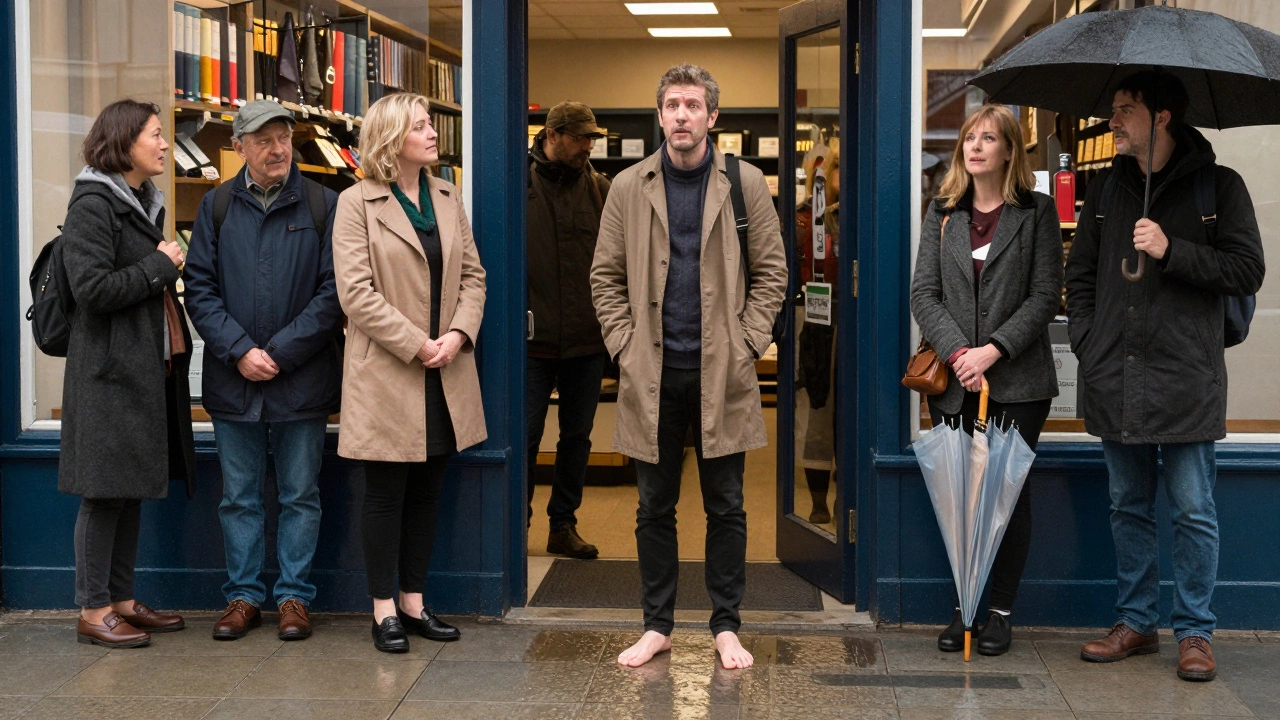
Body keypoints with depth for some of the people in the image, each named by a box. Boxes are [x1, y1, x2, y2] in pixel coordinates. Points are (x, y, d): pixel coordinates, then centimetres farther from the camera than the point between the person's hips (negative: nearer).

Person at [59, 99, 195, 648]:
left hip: (151, 369, 9)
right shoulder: (93, 205, -11)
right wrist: (160, 266, -13)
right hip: (111, 371, -9)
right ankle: (93, 611, 5)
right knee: (105, 492, -3)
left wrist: (169, 271, 8)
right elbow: (93, 288, -20)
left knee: (133, 489, 12)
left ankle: (122, 600, 20)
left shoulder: (145, 203, 17)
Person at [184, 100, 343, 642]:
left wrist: (280, 352, -11)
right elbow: (200, 288, 1)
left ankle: (294, 597, 17)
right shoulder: (217, 207, 5)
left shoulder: (322, 206, -1)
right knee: (239, 497, 10)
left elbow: (333, 291, -5)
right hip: (232, 381, 2)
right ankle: (243, 595, 20)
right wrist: (239, 351, -11)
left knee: (300, 495, 7)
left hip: (303, 380, -2)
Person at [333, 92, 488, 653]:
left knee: (428, 492, 11)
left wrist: (459, 334, -8)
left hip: (446, 376, 6)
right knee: (386, 494, 2)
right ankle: (384, 611, 11)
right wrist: (417, 345, -17)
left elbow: (472, 275, 10)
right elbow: (356, 291, -13)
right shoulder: (357, 203, -7)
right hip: (386, 375, -5)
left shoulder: (448, 198, 11)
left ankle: (413, 601, 20)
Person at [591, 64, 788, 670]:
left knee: (725, 507, 7)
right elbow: (606, 276, 7)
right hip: (652, 374, 1)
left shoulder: (746, 184, 3)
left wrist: (746, 343, -4)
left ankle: (726, 627, 17)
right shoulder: (629, 187, 5)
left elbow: (771, 272, 4)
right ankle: (657, 626, 18)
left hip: (722, 373, -1)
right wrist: (624, 344, -2)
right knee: (654, 509, 8)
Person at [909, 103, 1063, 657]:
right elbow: (924, 294, 3)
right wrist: (957, 353, -12)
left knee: (1010, 494, 2)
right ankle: (963, 609, 15)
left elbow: (1045, 295, -5)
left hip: (1018, 381, -3)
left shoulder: (1036, 212, 1)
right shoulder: (942, 213, 10)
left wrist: (993, 350, -15)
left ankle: (1001, 612, 12)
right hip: (953, 381, 3)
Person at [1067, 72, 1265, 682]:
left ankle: (1194, 631, 10)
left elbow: (1247, 271, -6)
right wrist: (1086, 343, 6)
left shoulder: (1218, 185, -1)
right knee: (1128, 509, 12)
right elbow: (1080, 273, 18)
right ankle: (1135, 623, 22)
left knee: (1192, 511, 0)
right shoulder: (1107, 188, 12)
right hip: (1116, 380, 5)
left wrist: (1172, 252, -16)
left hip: (1186, 380, -4)